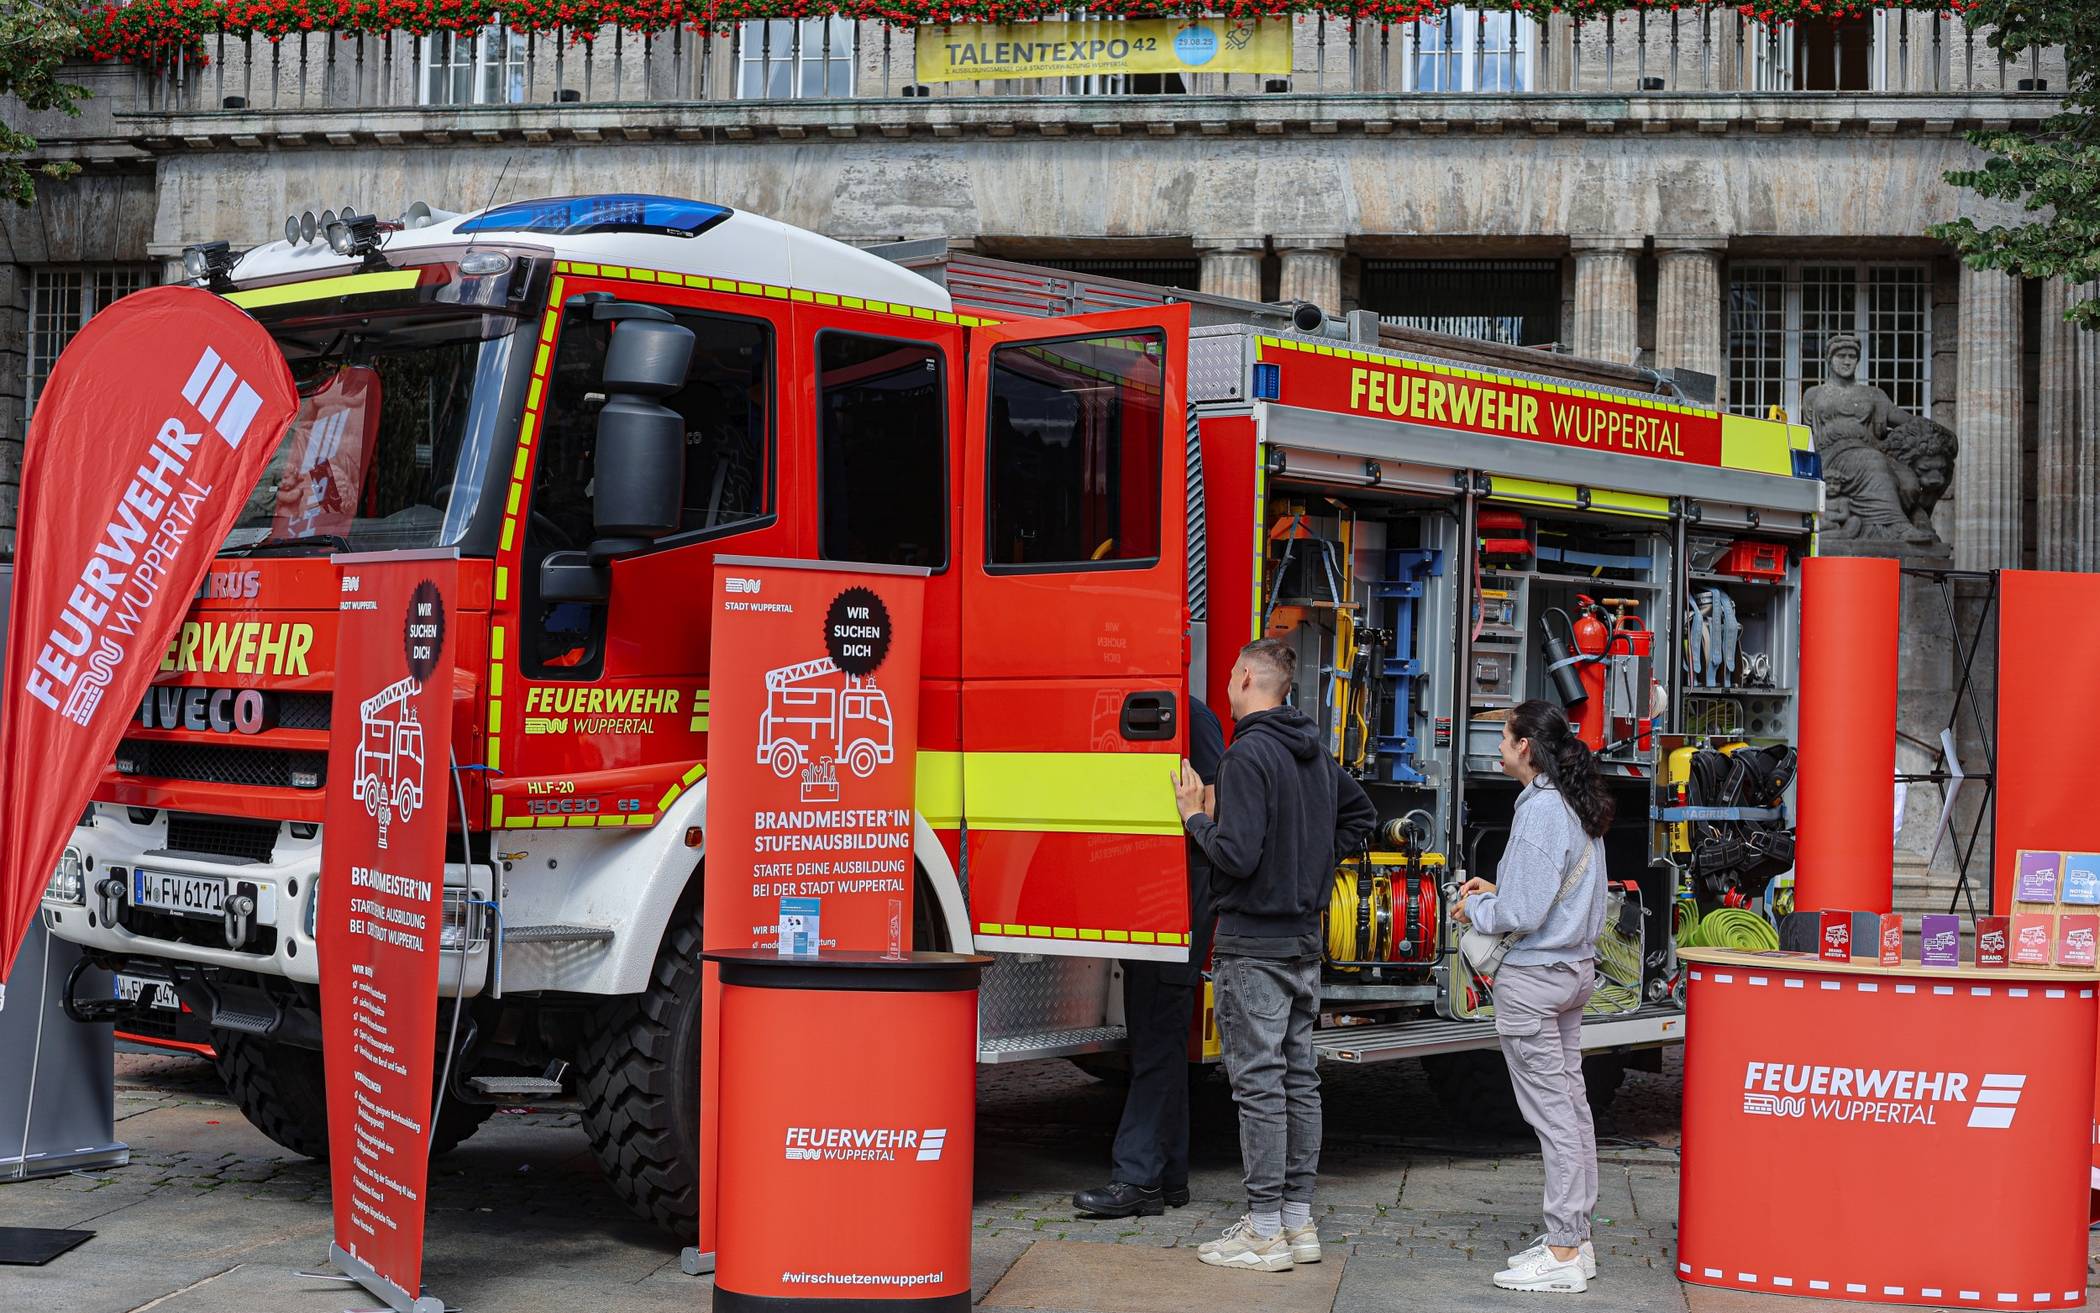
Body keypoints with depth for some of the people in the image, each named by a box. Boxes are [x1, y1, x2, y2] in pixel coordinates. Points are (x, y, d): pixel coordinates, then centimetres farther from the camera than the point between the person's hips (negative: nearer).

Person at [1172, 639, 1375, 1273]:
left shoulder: (1249, 755, -17)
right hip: (1305, 937, 8)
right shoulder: (1316, 753, 11)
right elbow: (1360, 812, 26)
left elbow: (1237, 854, -22)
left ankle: (1265, 1233, -3)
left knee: (1259, 1082, -5)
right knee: (1299, 1078, 11)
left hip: (1254, 943, -8)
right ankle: (1299, 1220, 17)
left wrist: (1196, 817, -6)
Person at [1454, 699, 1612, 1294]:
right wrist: (1497, 891, 14)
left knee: (1551, 1113, -6)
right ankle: (1575, 1238, 23)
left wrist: (1476, 909, -5)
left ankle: (1563, 1255, -2)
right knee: (1571, 1105, 15)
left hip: (1534, 978, -10)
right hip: (1575, 967, 10)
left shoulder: (1541, 810, -20)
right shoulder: (1581, 807, 11)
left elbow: (1523, 913, -23)